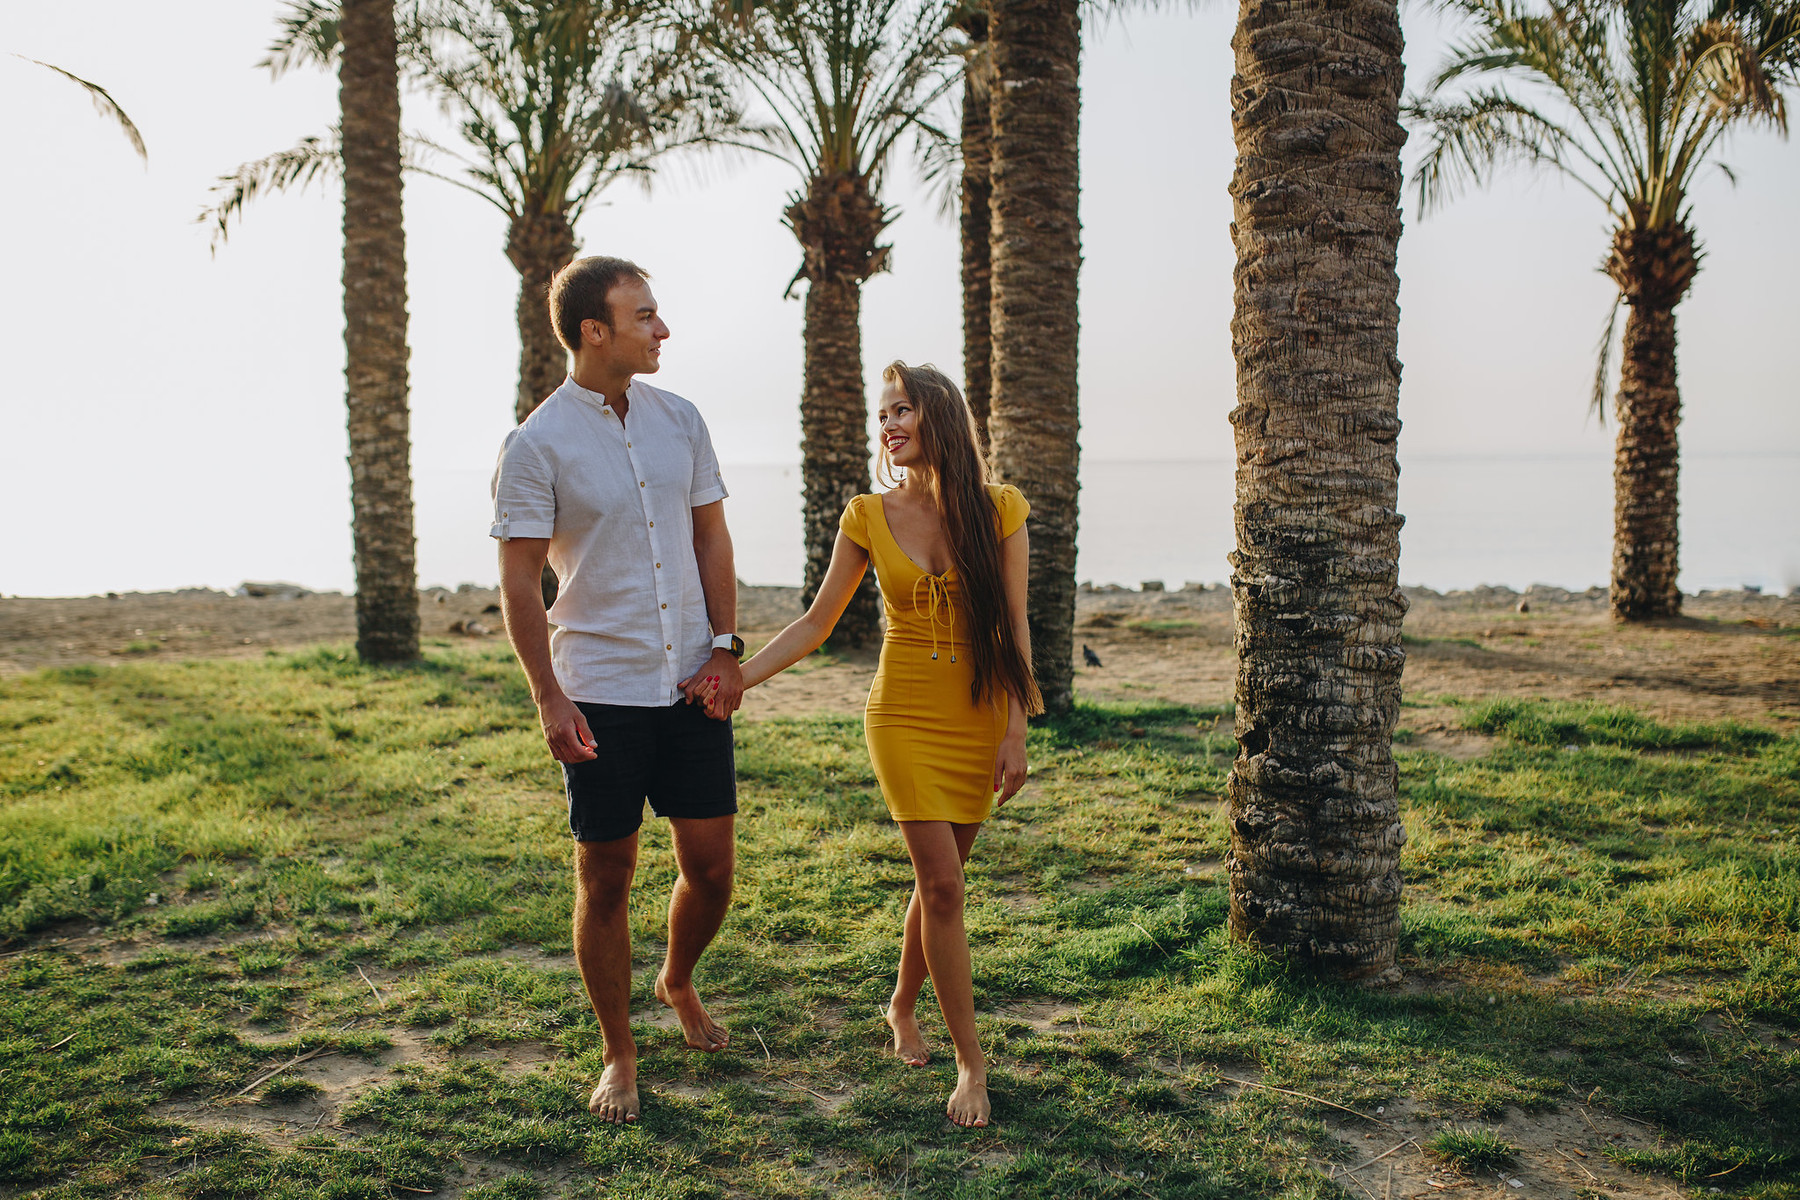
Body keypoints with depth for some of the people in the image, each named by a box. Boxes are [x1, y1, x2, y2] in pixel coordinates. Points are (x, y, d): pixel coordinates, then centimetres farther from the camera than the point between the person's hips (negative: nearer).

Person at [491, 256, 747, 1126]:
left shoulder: (680, 420, 6)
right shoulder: (537, 445, -8)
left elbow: (711, 538, 11)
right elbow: (519, 586, -8)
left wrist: (725, 648, 1)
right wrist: (549, 700, -13)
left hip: (692, 688, 4)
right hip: (600, 694, -4)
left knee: (712, 867, 8)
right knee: (605, 881, 5)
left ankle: (678, 984, 38)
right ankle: (619, 1055, 23)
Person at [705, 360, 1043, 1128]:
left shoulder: (999, 510, -3)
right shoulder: (869, 517, -1)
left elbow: (1013, 629, -2)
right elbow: (816, 624, 4)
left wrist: (1015, 733, -5)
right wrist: (736, 677, -6)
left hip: (979, 718, 1)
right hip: (905, 715, -1)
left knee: (939, 878, 8)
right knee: (942, 884, -9)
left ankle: (902, 1008, 35)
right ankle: (971, 1062, 4)